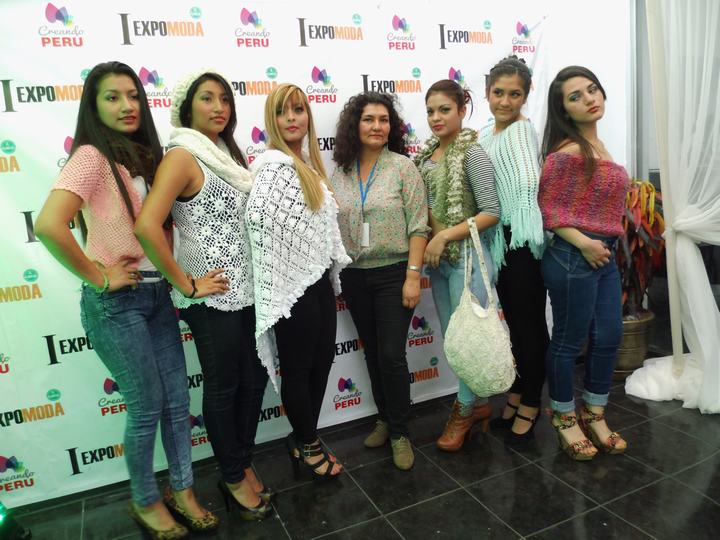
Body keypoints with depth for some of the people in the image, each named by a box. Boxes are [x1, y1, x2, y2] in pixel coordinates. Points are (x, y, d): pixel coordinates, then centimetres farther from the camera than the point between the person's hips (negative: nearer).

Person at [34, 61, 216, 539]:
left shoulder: (146, 155, 10)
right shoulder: (91, 156, -14)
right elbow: (49, 225, -29)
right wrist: (98, 278, -19)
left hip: (157, 293, 7)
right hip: (116, 302, -7)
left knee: (178, 400, 13)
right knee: (147, 408, 6)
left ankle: (182, 490, 33)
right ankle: (145, 502, 31)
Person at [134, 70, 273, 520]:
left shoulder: (227, 153, 12)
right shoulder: (182, 156, -12)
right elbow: (147, 225, -24)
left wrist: (260, 276, 8)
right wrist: (186, 285, -18)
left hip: (248, 290, 8)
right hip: (214, 297, -7)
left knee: (254, 378, 16)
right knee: (223, 387, 9)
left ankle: (244, 465, 36)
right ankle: (234, 478, 29)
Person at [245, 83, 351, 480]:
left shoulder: (307, 163, 13)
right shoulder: (274, 164, -15)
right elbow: (258, 216, -32)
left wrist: (334, 272, 19)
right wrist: (283, 262, -20)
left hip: (318, 279, 9)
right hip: (292, 284, -9)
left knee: (322, 360, 16)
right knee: (298, 368, 8)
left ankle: (305, 442, 34)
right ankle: (308, 446, 28)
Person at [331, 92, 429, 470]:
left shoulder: (402, 166, -5)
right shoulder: (339, 173, 6)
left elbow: (417, 226, -9)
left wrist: (413, 275, -14)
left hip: (393, 274, -4)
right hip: (353, 278, 4)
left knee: (392, 355, -3)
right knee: (372, 352, 15)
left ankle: (399, 433, 17)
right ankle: (384, 418, 34)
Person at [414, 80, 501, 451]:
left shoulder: (471, 152, -11)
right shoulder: (427, 153, 9)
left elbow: (491, 212, -15)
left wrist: (445, 236, -17)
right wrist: (430, 238, -2)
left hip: (467, 256, -7)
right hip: (439, 258, 7)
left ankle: (464, 410, 24)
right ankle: (477, 403, 34)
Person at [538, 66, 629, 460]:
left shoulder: (597, 146, 12)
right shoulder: (568, 154, -16)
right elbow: (546, 208, -16)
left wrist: (602, 246, 12)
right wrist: (583, 244, -20)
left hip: (604, 256, 9)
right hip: (573, 257, -9)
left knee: (609, 336, 14)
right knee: (569, 341, 5)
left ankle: (595, 417, 32)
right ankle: (565, 419, 25)